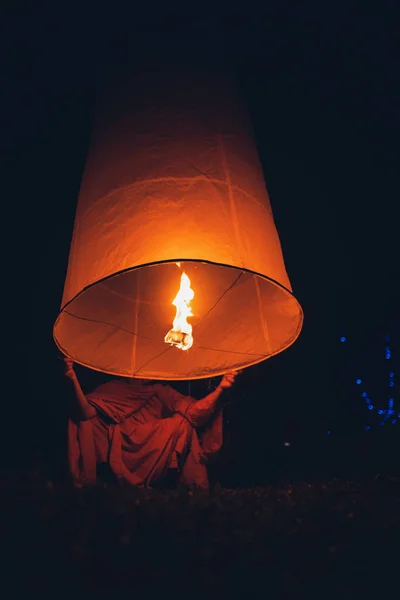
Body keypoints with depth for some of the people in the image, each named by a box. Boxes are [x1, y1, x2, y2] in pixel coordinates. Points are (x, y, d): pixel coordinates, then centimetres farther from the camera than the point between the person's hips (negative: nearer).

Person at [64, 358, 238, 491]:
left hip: (155, 460, 1)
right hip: (122, 456, -1)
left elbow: (193, 411, 1)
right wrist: (74, 380, -20)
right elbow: (87, 413, -6)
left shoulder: (161, 391, 16)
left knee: (182, 422, -14)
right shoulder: (113, 388, 13)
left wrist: (220, 389, -13)